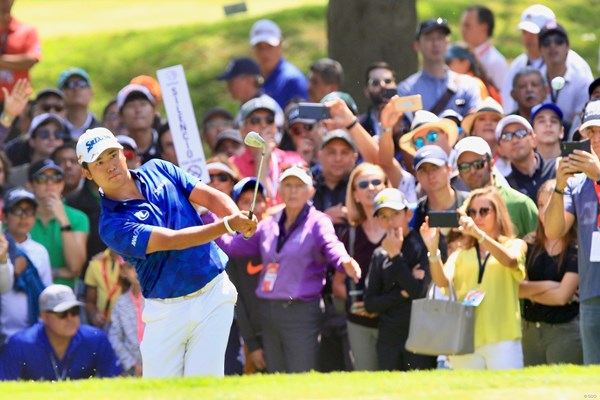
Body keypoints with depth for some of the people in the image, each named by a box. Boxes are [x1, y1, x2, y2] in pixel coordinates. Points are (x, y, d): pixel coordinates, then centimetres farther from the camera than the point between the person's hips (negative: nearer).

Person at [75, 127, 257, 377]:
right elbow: (172, 240, -21)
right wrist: (227, 226, -32)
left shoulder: (158, 170, 7)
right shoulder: (112, 225, -12)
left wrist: (238, 218, -18)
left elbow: (211, 197, 5)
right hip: (167, 313, -2)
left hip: (213, 294, 2)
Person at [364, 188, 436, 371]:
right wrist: (402, 294, -9)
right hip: (388, 339, 5)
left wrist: (395, 256, -10)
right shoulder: (379, 255, 12)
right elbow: (370, 304, 7)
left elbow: (419, 291, -14)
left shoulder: (423, 246, -3)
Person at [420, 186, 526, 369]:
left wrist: (478, 233, -26)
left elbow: (510, 261, -13)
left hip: (502, 339, -2)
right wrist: (433, 250, -20)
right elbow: (442, 281, -3)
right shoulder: (461, 255, 15)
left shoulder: (515, 246, 11)